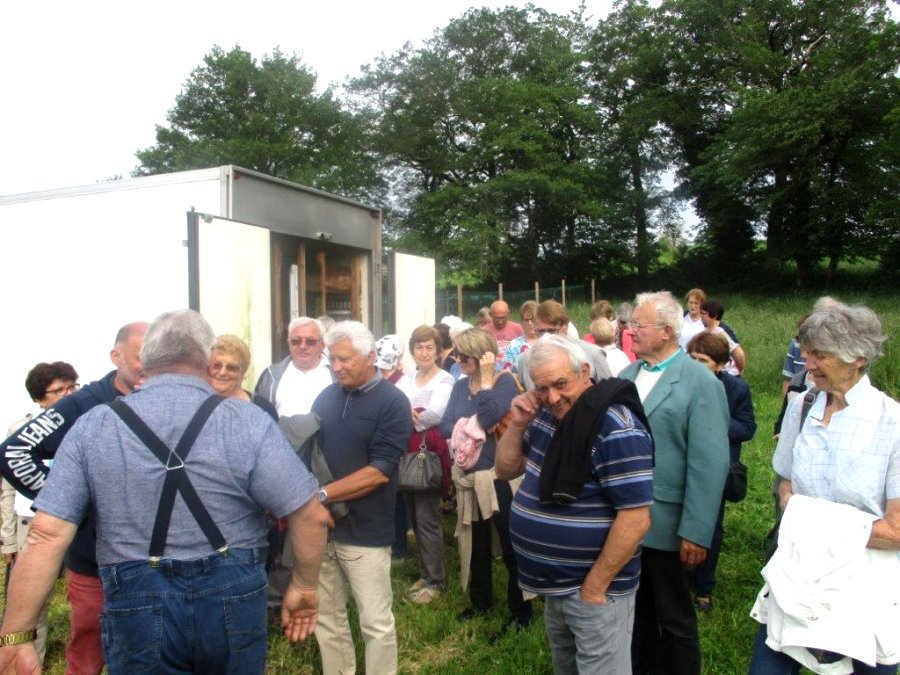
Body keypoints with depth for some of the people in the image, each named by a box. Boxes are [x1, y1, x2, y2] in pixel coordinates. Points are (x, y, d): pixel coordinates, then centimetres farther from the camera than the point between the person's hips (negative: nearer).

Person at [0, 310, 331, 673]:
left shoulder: (91, 427, -4)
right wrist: (305, 587, 3)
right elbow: (312, 516, -12)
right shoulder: (249, 421, -11)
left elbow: (47, 535, -8)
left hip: (137, 604, 0)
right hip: (232, 600, 0)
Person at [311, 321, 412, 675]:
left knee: (376, 623, 6)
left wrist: (321, 494, -20)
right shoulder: (326, 397, 6)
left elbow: (379, 472, -16)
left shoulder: (392, 402, -9)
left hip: (364, 531, -5)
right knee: (326, 618, 16)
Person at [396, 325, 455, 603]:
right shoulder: (406, 379, 13)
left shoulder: (445, 380, -7)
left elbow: (435, 414, -21)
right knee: (415, 517, 13)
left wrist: (407, 417, -9)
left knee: (427, 519, -2)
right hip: (407, 454, 6)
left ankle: (435, 581, 11)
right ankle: (425, 574, 27)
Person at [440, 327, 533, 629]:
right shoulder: (460, 385, 6)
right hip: (468, 476, 6)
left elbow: (490, 417, -27)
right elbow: (445, 427, -2)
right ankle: (480, 601, 38)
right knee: (476, 544, 20)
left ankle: (520, 609, 20)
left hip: (498, 476, -6)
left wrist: (486, 379, -20)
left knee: (511, 546, 4)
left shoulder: (504, 381, -11)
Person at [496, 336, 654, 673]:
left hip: (590, 588, -8)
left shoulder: (615, 428, -24)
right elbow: (505, 470, 8)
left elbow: (635, 519, -25)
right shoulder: (547, 415, 0)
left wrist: (593, 587, -19)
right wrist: (518, 424, -9)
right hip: (555, 584, 8)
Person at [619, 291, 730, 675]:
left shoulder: (700, 382, -13)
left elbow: (710, 463, -16)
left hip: (664, 524, -5)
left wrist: (696, 532, -18)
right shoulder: (626, 376, 7)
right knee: (636, 611, 22)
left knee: (674, 619, 13)